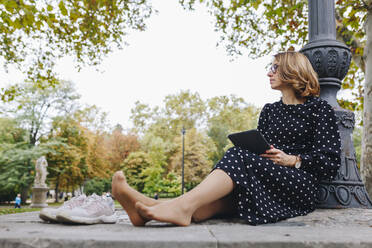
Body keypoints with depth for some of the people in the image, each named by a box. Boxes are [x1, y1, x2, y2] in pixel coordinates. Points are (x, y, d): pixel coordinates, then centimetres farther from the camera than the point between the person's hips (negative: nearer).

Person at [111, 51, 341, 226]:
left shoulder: (319, 108, 8)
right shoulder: (269, 110, 25)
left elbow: (330, 161, 0)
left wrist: (292, 160, -15)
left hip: (301, 187, -4)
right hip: (266, 185, 4)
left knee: (241, 157, -32)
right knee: (225, 194, -29)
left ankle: (183, 205, -50)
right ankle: (149, 207, -52)